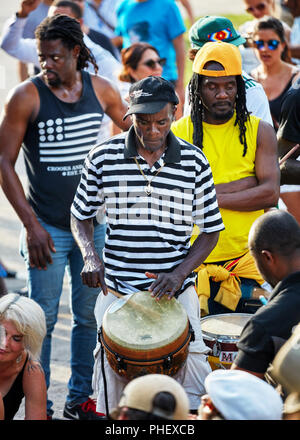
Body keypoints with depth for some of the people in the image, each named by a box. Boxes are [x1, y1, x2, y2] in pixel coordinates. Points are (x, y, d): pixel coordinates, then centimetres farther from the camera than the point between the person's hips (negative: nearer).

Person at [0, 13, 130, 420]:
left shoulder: (101, 90, 1)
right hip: (47, 228, -4)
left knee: (90, 314, 12)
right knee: (43, 319, 1)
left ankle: (79, 399, 26)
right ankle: (38, 406, 13)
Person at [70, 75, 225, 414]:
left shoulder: (194, 162, -1)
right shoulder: (104, 158, -2)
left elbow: (210, 231, 4)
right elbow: (80, 215, 11)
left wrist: (178, 274, -11)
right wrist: (90, 256, -8)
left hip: (175, 291, 0)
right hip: (117, 289, 0)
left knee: (193, 376, -9)